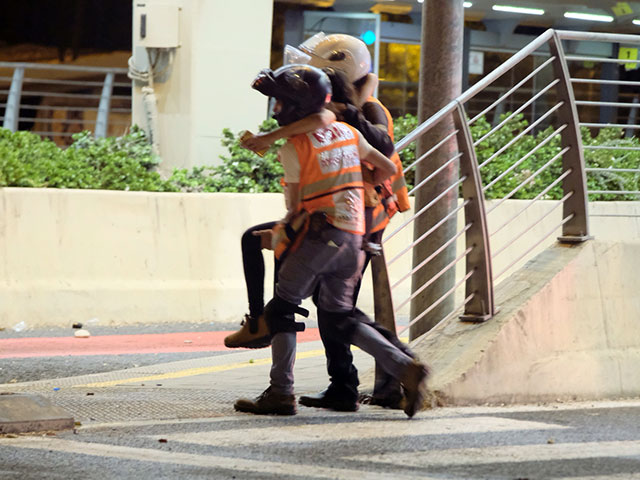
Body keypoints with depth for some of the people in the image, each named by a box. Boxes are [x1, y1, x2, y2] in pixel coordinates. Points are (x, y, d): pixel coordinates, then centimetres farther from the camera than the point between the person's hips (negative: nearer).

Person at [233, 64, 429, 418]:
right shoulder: (346, 133, 13)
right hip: (353, 237, 7)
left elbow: (295, 208, -1)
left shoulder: (294, 147, -4)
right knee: (338, 317, 14)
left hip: (319, 232, -7)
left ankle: (280, 393, -4)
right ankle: (405, 369, 0)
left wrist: (277, 234, 18)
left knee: (281, 307, 2)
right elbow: (388, 169, 19)